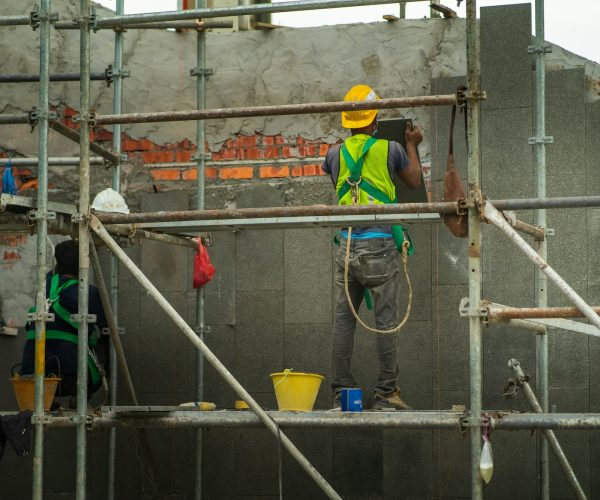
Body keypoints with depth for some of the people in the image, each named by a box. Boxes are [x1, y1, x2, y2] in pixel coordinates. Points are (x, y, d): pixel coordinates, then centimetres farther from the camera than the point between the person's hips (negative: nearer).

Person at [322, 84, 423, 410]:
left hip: (347, 245, 4)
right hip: (380, 245, -3)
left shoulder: (335, 154, 6)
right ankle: (386, 392, 0)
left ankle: (342, 392, 7)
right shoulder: (390, 149, -1)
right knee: (386, 319, 0)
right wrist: (412, 147, 30)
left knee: (343, 319, 6)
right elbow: (414, 182, 15)